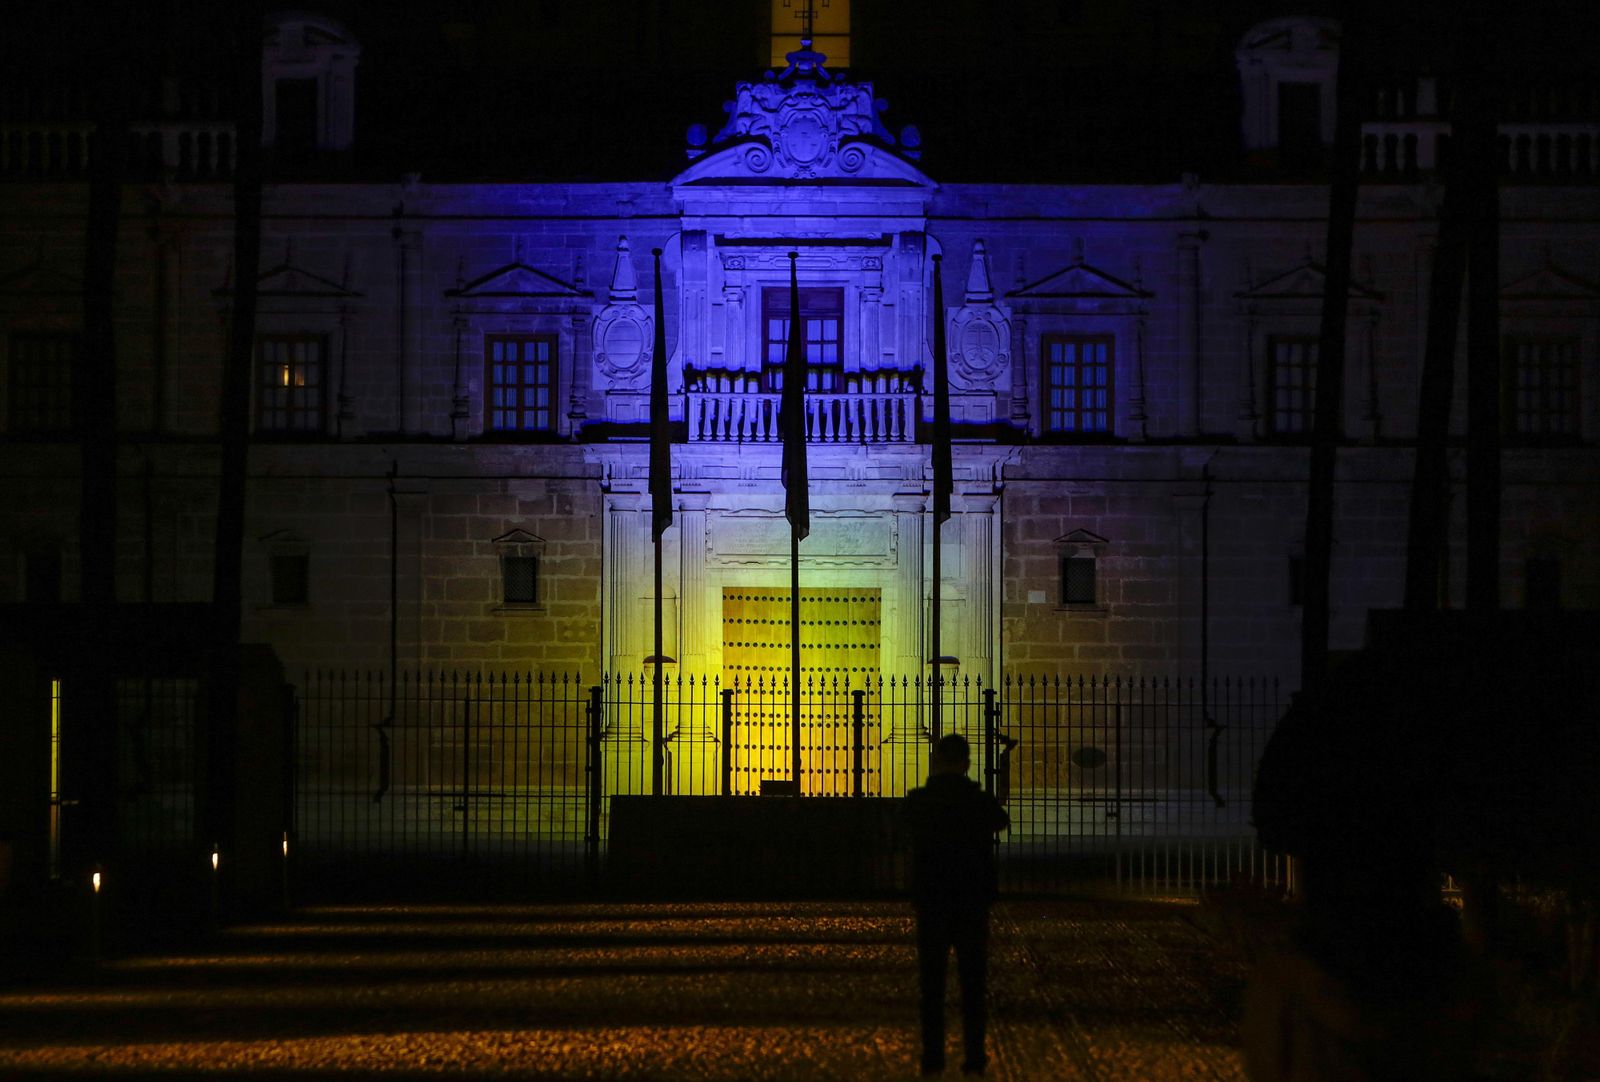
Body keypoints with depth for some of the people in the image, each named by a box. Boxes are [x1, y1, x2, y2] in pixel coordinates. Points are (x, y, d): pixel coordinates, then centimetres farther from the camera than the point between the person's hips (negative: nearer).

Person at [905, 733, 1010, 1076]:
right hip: (972, 905, 0)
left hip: (931, 905, 0)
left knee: (932, 983, 6)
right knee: (973, 983, 6)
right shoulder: (981, 802, -8)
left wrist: (933, 780, 18)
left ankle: (933, 1056, 4)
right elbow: (1002, 822, 16)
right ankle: (974, 1055, 4)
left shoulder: (917, 801, -7)